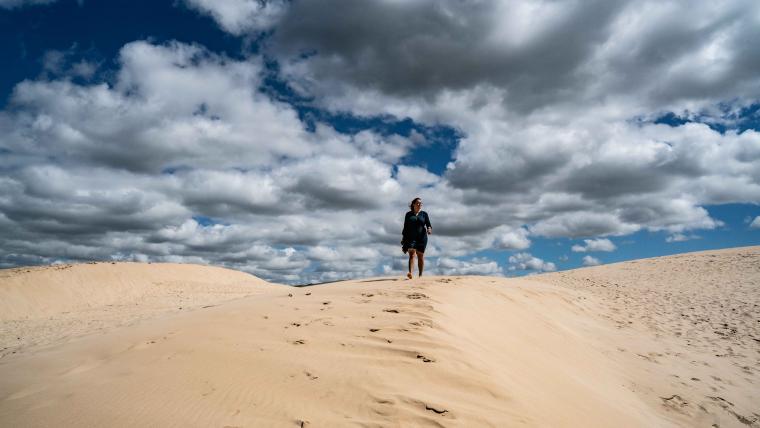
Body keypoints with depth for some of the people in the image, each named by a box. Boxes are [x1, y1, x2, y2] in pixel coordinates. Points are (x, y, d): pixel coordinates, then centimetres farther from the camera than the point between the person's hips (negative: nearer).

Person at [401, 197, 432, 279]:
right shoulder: (408, 214, 10)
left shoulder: (424, 214, 9)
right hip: (411, 238, -1)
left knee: (421, 256, 4)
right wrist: (403, 238, 8)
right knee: (412, 254, -17)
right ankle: (410, 273, -30)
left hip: (421, 238, 1)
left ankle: (420, 275, 12)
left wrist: (429, 229, -18)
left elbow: (428, 225, 4)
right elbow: (405, 227, 12)